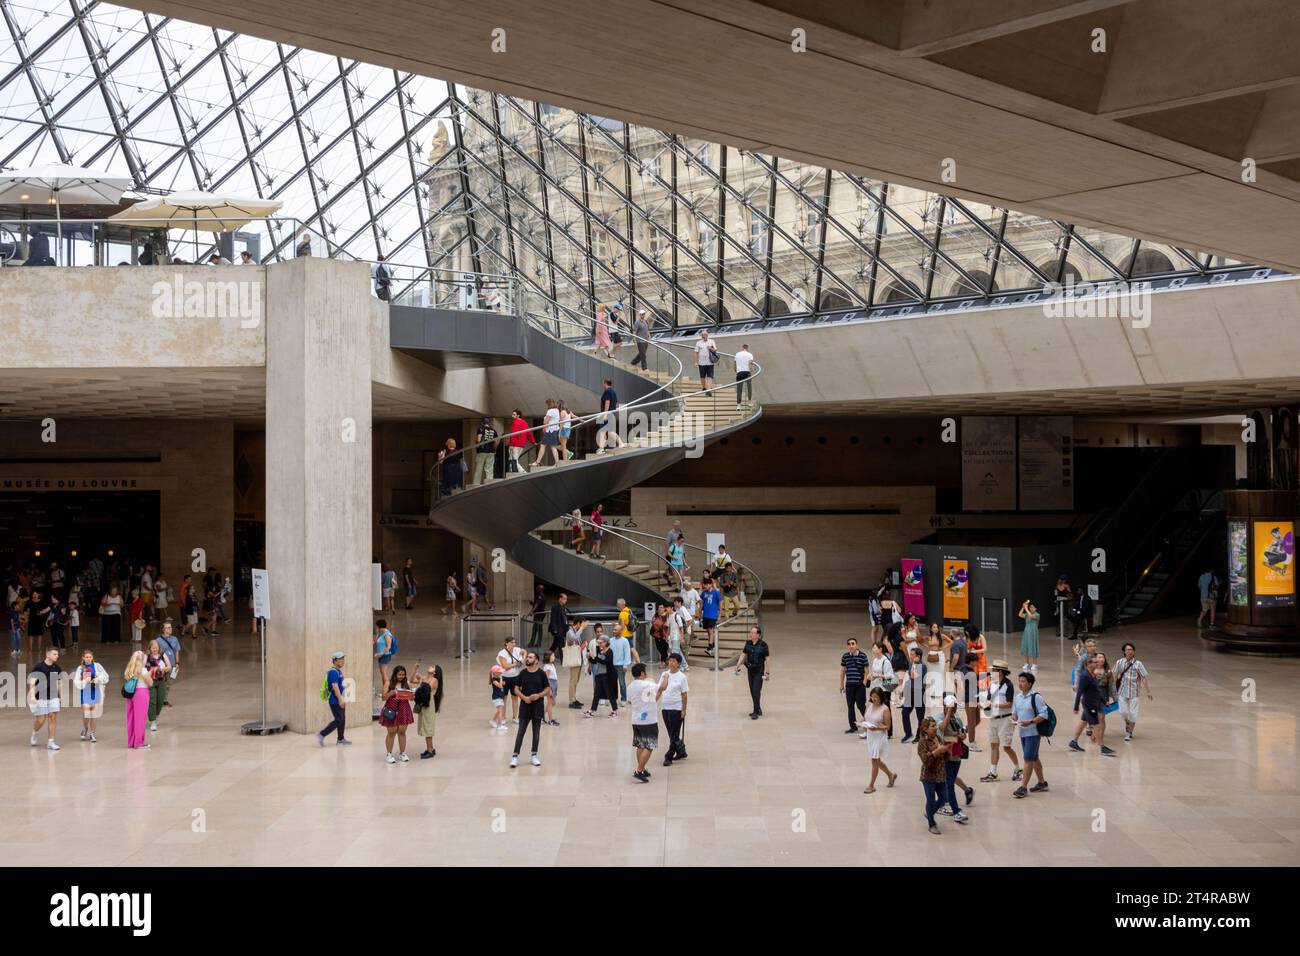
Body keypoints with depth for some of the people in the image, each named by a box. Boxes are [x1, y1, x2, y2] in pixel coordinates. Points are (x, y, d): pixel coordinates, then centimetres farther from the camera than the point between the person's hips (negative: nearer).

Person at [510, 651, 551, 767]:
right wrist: (524, 697, -12)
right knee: (520, 731, 0)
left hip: (538, 706, -1)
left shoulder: (541, 673, -3)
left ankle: (534, 755, 19)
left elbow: (547, 689, 0)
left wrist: (539, 695, -16)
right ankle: (515, 756, 3)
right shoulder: (522, 673, 1)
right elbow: (516, 689, 4)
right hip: (525, 706, 1)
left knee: (536, 732, 8)